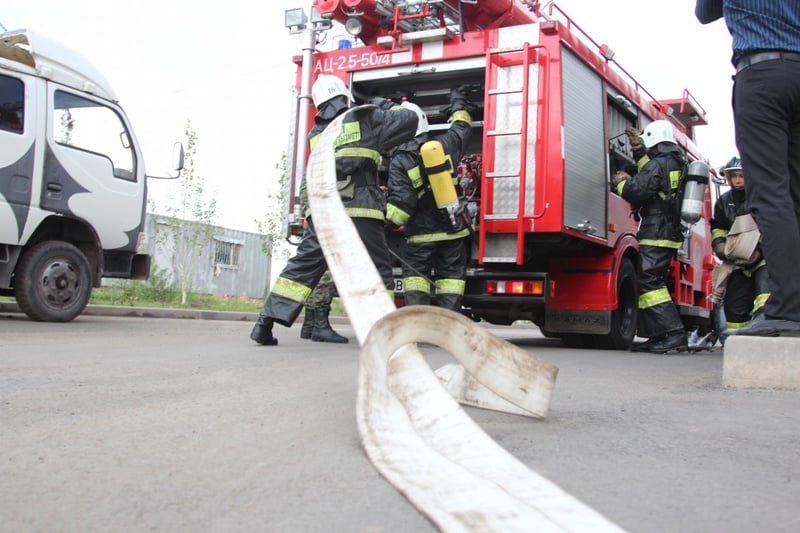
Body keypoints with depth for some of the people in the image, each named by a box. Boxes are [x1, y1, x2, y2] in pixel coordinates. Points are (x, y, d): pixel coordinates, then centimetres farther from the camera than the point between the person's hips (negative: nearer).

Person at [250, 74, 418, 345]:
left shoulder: (316, 134, 20)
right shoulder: (365, 119, 6)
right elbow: (409, 120, 6)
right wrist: (388, 108, 24)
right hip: (360, 212, -4)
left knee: (303, 266, 7)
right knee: (377, 270, 7)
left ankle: (265, 323, 4)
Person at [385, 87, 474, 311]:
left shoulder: (399, 162, -12)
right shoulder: (443, 145, -1)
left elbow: (401, 205, -20)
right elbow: (461, 127, 21)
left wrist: (387, 217, -4)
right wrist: (458, 101, 37)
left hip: (421, 233, -3)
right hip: (453, 229, 3)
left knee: (415, 276, 7)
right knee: (451, 276, 8)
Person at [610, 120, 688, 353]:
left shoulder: (660, 163, -11)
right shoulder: (677, 163, 18)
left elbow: (637, 191, -16)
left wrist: (621, 182, 3)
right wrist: (639, 149, 31)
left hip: (656, 234, -10)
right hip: (671, 232, 10)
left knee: (648, 281, -14)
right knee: (650, 281, 12)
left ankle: (675, 334, -21)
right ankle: (657, 336, 12)